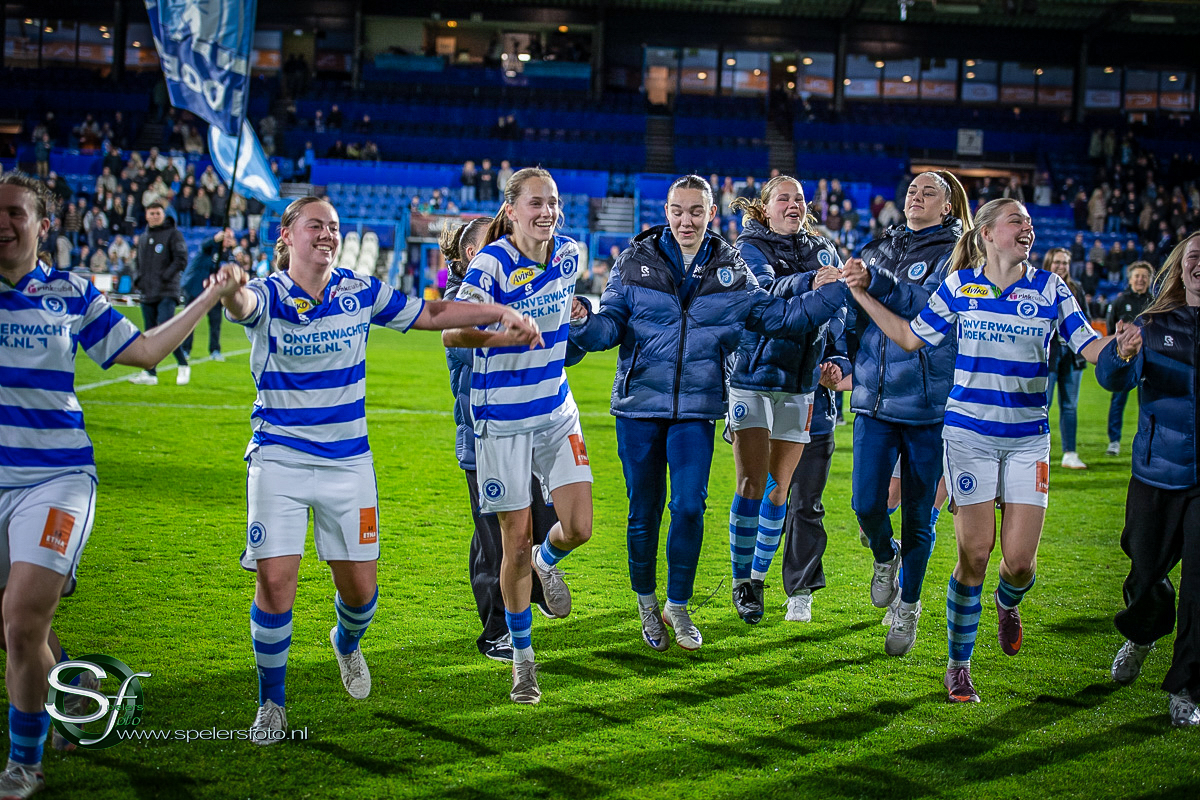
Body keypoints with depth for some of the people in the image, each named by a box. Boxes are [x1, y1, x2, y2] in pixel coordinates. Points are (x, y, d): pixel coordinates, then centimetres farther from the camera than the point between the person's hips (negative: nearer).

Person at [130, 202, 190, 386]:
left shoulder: (173, 234, 0)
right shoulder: (143, 238, 19)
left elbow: (181, 260, -8)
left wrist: (165, 276, -17)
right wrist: (138, 279, 9)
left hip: (167, 293, -6)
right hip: (147, 293, 6)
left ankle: (183, 365, -6)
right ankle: (150, 373, 11)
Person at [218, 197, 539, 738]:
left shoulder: (360, 292, 1)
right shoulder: (269, 296, -10)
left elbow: (431, 313, 12)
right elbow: (243, 304, -35)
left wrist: (503, 314, 5)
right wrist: (230, 290, -60)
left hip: (348, 462, 3)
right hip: (279, 460, -3)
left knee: (359, 587, 5)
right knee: (275, 581, -12)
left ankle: (347, 643, 43)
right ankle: (272, 704, 7)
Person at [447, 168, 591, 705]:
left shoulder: (568, 254, 1)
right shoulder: (491, 263, -16)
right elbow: (451, 333, -27)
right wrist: (507, 332, -39)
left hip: (556, 412, 4)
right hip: (502, 420, -4)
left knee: (579, 528, -6)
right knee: (516, 542, 1)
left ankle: (547, 562, 32)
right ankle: (522, 657, 17)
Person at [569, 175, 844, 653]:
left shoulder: (731, 270, 5)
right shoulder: (636, 262, 1)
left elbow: (775, 316, 9)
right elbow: (610, 325, -3)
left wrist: (833, 294, 3)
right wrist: (582, 321, -24)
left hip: (697, 408, 1)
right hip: (639, 405, 0)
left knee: (689, 508, -7)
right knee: (644, 511, 6)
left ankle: (678, 606, 12)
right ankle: (646, 603, 27)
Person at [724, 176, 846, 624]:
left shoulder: (824, 252, 11)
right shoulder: (749, 248, -2)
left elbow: (841, 313, 9)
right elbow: (766, 291, -22)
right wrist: (810, 282, -40)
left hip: (800, 382, 4)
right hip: (753, 375, -4)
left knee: (779, 487, 7)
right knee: (752, 483, -6)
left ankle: (759, 576, 21)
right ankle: (741, 583, 5)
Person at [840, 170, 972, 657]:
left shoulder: (956, 254, -2)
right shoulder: (880, 248, 13)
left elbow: (930, 310, -19)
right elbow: (855, 313, 21)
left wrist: (874, 281, -27)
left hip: (929, 402, -3)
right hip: (874, 397, 3)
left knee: (919, 515, 4)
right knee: (867, 504, -5)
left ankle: (908, 608, 22)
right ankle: (885, 556, 29)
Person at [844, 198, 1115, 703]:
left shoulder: (1049, 288, 2)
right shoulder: (960, 285, 2)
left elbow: (1092, 348, -1)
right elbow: (911, 337, 9)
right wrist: (862, 294, 4)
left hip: (1028, 438, 1)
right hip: (969, 433, -1)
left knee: (1019, 560, -5)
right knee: (975, 553, -4)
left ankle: (1008, 602, 33)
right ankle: (958, 663, 13)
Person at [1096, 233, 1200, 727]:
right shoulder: (1154, 325, 3)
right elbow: (1112, 376, -10)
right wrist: (1122, 356, -33)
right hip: (1156, 474, 2)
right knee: (1146, 574, 12)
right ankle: (1142, 635, 46)